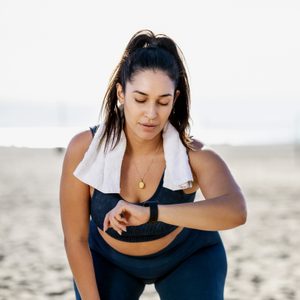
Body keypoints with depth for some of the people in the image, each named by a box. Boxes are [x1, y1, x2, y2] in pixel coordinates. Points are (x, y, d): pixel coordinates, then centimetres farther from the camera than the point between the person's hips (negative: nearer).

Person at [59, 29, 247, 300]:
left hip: (187, 257, 0)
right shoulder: (84, 149, -30)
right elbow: (75, 239, -19)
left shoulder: (194, 155, -33)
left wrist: (149, 213, -64)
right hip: (109, 257, 1)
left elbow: (235, 211, -55)